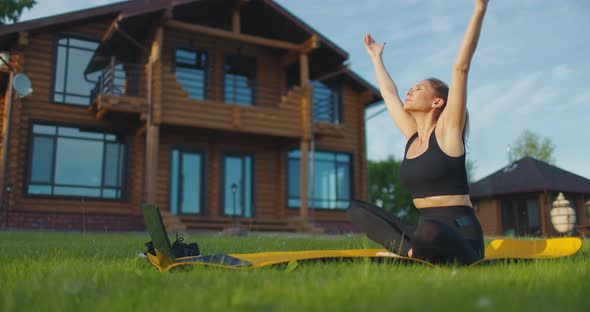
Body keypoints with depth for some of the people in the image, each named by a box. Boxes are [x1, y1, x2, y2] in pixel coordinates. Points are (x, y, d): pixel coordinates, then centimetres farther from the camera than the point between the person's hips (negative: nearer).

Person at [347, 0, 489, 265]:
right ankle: (411, 250, -16)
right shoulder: (413, 135, 12)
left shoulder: (446, 130, -4)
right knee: (356, 209, 0)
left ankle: (411, 253, -11)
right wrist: (376, 58, 38)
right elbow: (388, 93, 25)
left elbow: (461, 67, -11)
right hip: (427, 232, 8)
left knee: (429, 231, -42)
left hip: (459, 236, -7)